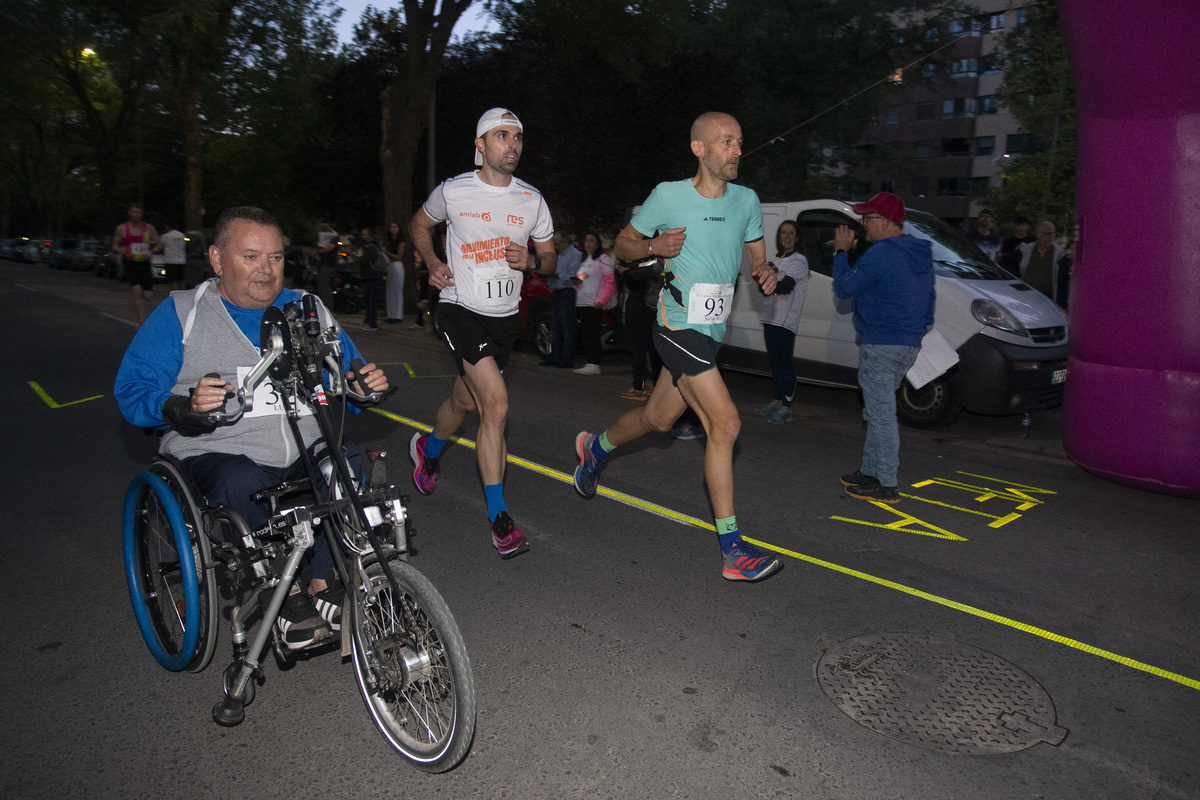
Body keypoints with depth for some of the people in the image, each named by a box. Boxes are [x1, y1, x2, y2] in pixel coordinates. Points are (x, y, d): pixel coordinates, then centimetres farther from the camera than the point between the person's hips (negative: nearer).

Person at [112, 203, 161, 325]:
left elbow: (158, 244, 10)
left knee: (148, 296, -2)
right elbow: (115, 245, 10)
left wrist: (150, 251, -9)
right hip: (129, 264, -2)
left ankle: (137, 305, 33)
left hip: (144, 264, 2)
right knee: (137, 290, -20)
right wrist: (120, 249, -13)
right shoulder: (121, 228, 2)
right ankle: (141, 322, -15)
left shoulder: (148, 228, 5)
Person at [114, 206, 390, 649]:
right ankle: (283, 593, -17)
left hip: (304, 451, 3)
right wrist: (185, 408, -23)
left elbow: (347, 374, 17)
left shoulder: (307, 309, 15)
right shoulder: (181, 313, 5)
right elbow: (132, 390, -2)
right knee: (242, 481, -35)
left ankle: (323, 585, -15)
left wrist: (364, 384, -8)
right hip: (218, 455, -2)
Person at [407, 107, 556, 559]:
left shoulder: (532, 200, 3)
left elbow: (550, 259, 11)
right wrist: (433, 263, -2)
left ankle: (428, 449, 54)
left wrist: (531, 261, -12)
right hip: (461, 309, -4)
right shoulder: (453, 192, -4)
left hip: (504, 317, 4)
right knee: (497, 404, -20)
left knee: (465, 402, 18)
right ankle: (499, 517, -9)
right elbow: (418, 226, 15)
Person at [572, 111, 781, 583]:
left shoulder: (747, 201, 8)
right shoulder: (669, 195, -6)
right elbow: (623, 245, 3)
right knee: (725, 423, -17)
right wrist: (654, 246, -19)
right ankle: (732, 550, -10)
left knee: (659, 418, 20)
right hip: (679, 328, -7)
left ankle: (595, 447, 50)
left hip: (711, 332, 7)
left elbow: (757, 255, 19)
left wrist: (764, 272, -5)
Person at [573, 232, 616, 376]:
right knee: (584, 334, 7)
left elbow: (611, 282, -11)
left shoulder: (603, 259, -4)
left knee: (592, 334, -11)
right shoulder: (584, 260, 22)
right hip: (582, 303, 8)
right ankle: (589, 363, 13)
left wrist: (602, 301, -17)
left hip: (595, 304, -8)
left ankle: (594, 365, -11)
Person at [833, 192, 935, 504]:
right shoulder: (920, 253, 14)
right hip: (909, 344, 10)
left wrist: (842, 252, 1)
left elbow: (843, 288, -10)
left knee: (881, 414, -5)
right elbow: (926, 298, 22)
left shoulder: (880, 254, -17)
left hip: (882, 346, -10)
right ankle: (870, 471, 27)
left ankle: (886, 485, 0)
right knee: (878, 411, 18)